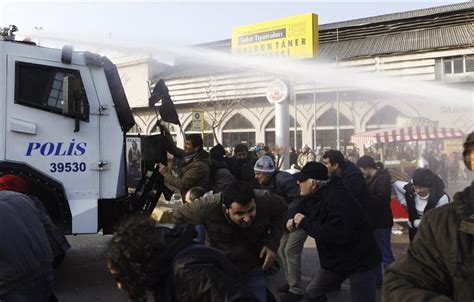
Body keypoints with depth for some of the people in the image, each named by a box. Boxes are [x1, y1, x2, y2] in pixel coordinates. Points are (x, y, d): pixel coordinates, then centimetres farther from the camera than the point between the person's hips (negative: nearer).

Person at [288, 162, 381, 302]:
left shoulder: (338, 199, -31)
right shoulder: (314, 196, -1)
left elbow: (337, 235, -41)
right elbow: (299, 207, 17)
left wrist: (304, 222, -31)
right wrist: (293, 218, -10)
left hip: (359, 262, -9)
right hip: (335, 260, 9)